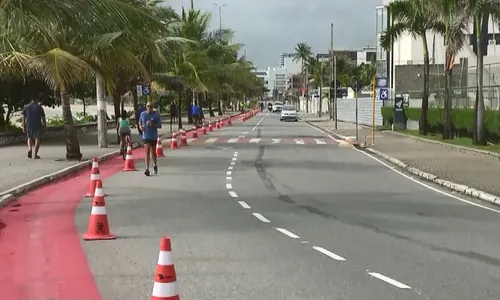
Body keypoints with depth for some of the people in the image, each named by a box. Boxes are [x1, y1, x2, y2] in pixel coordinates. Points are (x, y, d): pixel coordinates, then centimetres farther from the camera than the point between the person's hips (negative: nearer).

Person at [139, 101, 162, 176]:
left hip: (153, 136, 0)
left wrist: (153, 124, -23)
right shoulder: (142, 114, 3)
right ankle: (147, 169, -15)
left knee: (153, 152, 13)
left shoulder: (156, 114, -5)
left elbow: (159, 125, -6)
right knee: (147, 152, -10)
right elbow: (140, 122, 18)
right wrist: (140, 126, -3)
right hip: (145, 136, 0)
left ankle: (155, 165, 39)